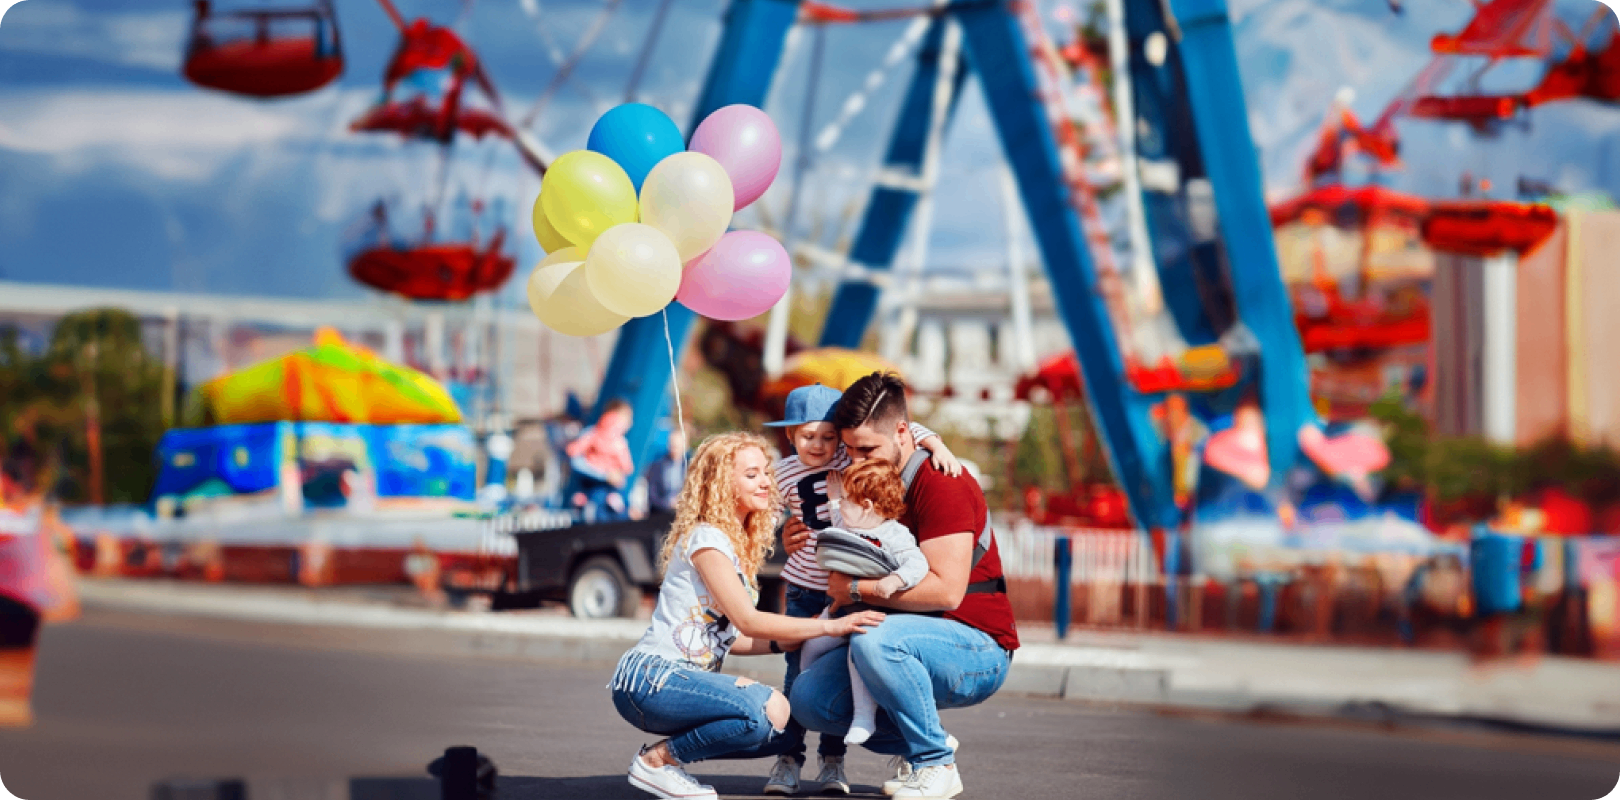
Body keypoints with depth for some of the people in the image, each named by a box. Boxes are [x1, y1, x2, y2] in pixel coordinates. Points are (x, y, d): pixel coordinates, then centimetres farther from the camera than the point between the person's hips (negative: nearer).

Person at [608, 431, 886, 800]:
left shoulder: (743, 545, 17)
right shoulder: (706, 539, -11)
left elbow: (730, 636, 13)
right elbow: (747, 620, -18)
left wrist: (790, 641, 2)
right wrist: (828, 627, -18)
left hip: (679, 679, 9)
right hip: (650, 679, -9)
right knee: (767, 710, -27)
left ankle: (666, 754, 8)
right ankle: (657, 760, -11)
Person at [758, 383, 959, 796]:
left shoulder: (852, 456, -8)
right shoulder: (784, 475, -2)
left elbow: (904, 431, -11)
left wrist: (938, 447, -24)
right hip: (805, 587, 1)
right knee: (799, 671, -1)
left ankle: (833, 761, 11)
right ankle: (788, 759, 5)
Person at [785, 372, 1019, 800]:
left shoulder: (941, 483, -15)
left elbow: (945, 591, -25)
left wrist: (857, 589, -16)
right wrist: (805, 550, 4)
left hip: (977, 653, -8)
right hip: (910, 645, 8)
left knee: (874, 639, -36)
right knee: (808, 698, -12)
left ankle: (936, 764, -16)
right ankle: (916, 744, 9)